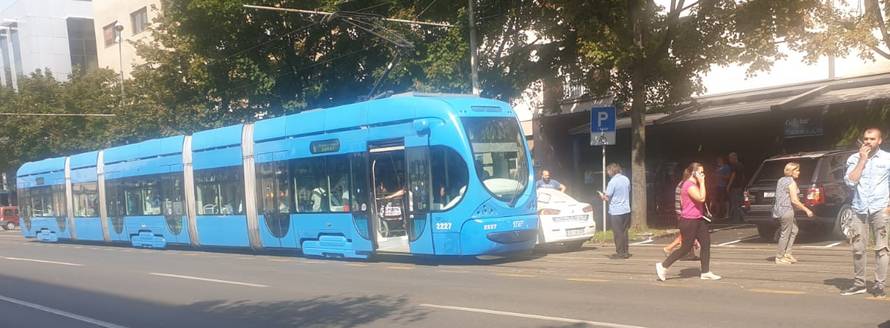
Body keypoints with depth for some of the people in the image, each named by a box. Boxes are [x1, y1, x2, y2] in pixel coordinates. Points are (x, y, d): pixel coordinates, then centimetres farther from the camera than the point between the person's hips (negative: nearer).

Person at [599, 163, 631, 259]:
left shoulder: (613, 181, -16)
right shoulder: (626, 179, 6)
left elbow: (606, 198, -16)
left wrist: (602, 196, 8)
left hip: (615, 211, -7)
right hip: (626, 210, 7)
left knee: (618, 233, 1)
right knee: (624, 232, 15)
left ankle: (620, 253, 4)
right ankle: (626, 251, 19)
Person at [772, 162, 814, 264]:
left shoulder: (781, 180, 14)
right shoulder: (791, 183, -14)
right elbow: (794, 200, -18)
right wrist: (806, 210, -12)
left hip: (779, 209, 10)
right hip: (786, 210, -10)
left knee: (794, 230, 19)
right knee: (785, 234, -2)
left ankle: (787, 254, 17)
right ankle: (779, 258, 3)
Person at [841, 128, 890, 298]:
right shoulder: (854, 159, 8)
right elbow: (850, 181, -5)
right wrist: (862, 160, -6)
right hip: (859, 209, 2)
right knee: (858, 248, 5)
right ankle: (859, 283, 16)